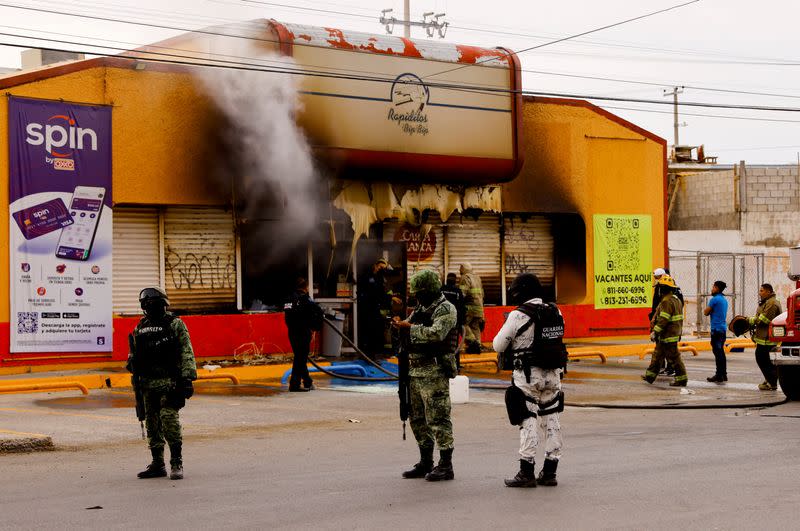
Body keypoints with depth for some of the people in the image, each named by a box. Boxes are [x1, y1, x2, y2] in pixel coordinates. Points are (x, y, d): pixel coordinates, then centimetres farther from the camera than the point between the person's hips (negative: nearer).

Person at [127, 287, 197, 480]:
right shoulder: (140, 328, 15)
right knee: (152, 424, 8)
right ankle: (157, 464, 15)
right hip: (148, 384, 6)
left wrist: (187, 379, -13)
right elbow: (134, 355, 25)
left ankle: (177, 463, -6)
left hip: (170, 383, -6)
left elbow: (186, 353, -6)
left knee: (169, 419, -15)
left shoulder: (175, 324, -1)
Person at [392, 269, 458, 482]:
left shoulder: (445, 309, -10)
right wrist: (401, 326, 3)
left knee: (438, 418, -7)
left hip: (434, 372, -9)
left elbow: (436, 333, -25)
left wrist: (409, 328, -19)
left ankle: (445, 465, -3)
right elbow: (413, 333, 23)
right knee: (418, 418, 13)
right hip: (416, 371, 9)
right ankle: (425, 463, 22)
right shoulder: (420, 308, 18)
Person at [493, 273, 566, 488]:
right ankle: (549, 472, 15)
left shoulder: (519, 316, -13)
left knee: (528, 422, -1)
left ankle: (527, 472, -1)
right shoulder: (555, 312, 5)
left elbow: (498, 345, -8)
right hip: (553, 374, 6)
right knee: (551, 421, 11)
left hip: (528, 375, -6)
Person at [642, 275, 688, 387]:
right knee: (658, 354, 17)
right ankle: (650, 375, 24)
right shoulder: (676, 299, 13)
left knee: (673, 357, -4)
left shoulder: (667, 301, -20)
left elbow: (663, 320, -24)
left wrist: (655, 332, -20)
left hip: (668, 335, -10)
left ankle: (681, 379, 1)